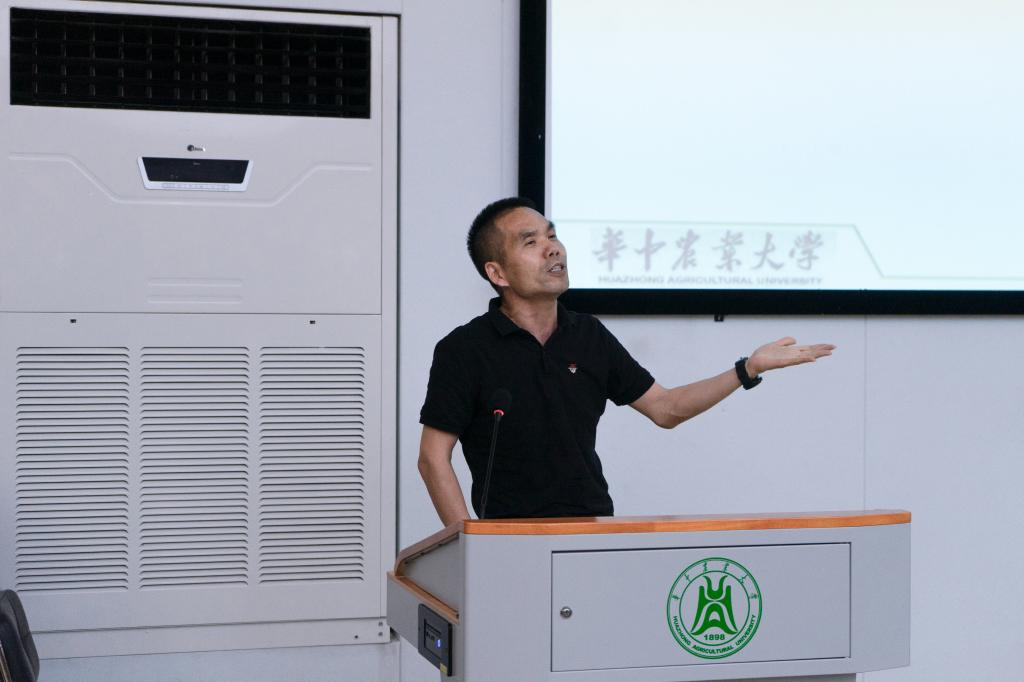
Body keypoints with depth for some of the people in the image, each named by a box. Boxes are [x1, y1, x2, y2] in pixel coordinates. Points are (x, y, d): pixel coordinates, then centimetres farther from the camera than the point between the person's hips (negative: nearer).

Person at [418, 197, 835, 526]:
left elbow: (665, 408, 17)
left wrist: (750, 368, 9)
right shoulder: (465, 350, -4)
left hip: (596, 533, 5)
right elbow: (433, 458, -4)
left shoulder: (589, 336, 10)